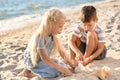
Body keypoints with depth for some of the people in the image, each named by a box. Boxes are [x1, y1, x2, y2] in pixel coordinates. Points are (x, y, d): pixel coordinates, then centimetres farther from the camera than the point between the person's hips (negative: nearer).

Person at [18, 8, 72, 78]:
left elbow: (61, 51, 0)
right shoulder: (39, 37, -30)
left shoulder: (53, 35, -5)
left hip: (44, 61, 9)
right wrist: (61, 69, -30)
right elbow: (44, 58, -31)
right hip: (33, 62, -9)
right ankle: (28, 72, -9)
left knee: (64, 67, -1)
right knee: (54, 71, -25)